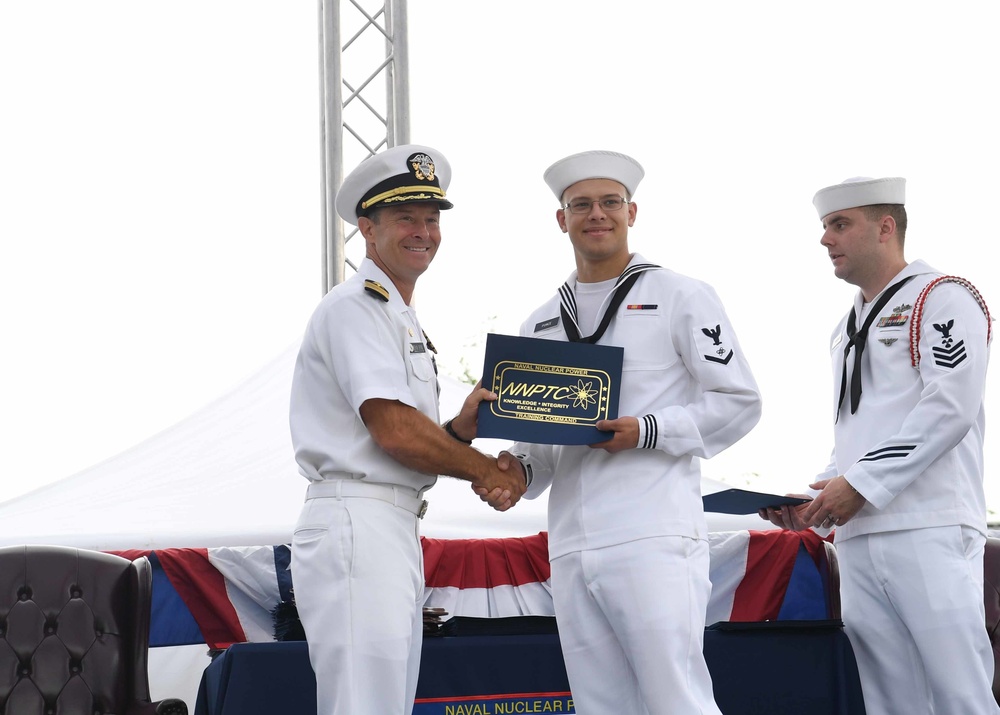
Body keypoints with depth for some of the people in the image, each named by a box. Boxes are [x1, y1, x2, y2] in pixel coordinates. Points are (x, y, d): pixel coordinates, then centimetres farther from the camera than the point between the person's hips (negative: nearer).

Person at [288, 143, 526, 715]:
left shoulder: (404, 322, 25)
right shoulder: (356, 305, -6)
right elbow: (394, 431, -16)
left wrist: (467, 424, 0)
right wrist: (487, 471, -4)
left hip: (397, 533, 10)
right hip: (355, 524, -10)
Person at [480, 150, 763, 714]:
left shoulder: (681, 298, 3)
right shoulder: (540, 326, 19)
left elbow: (739, 403, -1)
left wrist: (648, 432, -13)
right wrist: (518, 467, 0)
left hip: (655, 538, -6)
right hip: (570, 549, 6)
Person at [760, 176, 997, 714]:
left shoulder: (942, 297, 1)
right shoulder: (846, 331, 25)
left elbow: (951, 408, -12)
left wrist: (859, 484, -14)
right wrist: (815, 502, 10)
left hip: (930, 533, -7)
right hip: (856, 541, 8)